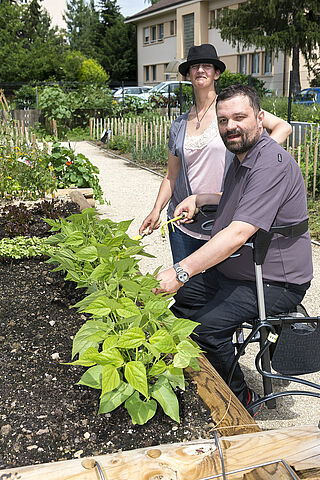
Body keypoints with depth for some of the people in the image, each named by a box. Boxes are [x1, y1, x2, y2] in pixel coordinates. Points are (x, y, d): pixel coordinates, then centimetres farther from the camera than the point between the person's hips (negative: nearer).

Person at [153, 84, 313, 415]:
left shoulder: (272, 164, -25)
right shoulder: (241, 158, 9)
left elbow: (238, 233, -35)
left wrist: (181, 272, -38)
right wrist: (198, 199, 12)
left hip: (275, 283, -10)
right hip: (233, 271, 10)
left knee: (207, 325, -23)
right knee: (181, 299, 9)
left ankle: (239, 397, 3)